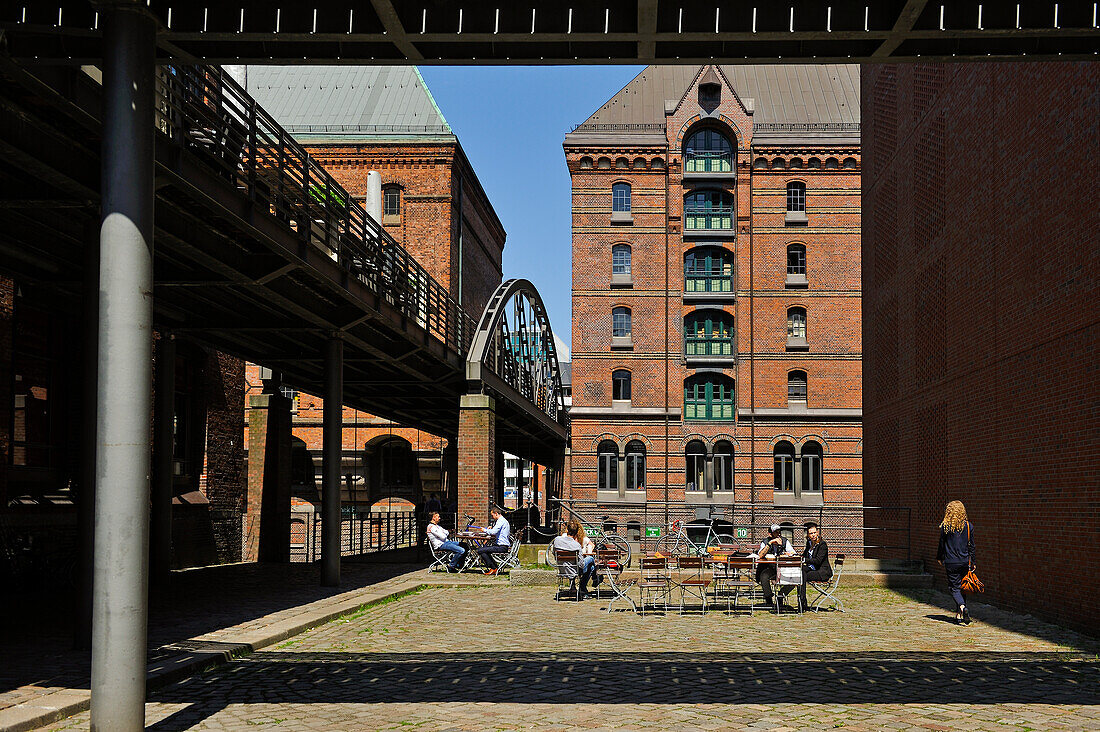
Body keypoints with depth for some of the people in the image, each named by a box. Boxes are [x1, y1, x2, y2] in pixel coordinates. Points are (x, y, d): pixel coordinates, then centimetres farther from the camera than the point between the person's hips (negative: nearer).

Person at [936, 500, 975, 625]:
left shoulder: (945, 526, -7)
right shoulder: (968, 526, 1)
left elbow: (941, 544, 0)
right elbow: (972, 546, 6)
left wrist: (939, 558, 14)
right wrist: (972, 562, 14)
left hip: (951, 562, -3)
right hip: (965, 562, 3)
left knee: (955, 588, 1)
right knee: (962, 588, 14)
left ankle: (962, 607, -25)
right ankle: (959, 615, 16)